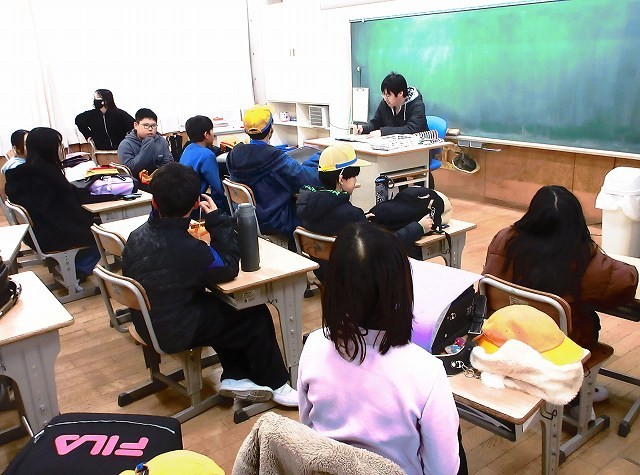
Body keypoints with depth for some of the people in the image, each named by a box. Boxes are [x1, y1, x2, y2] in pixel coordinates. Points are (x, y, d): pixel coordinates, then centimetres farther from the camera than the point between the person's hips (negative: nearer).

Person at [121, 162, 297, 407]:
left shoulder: (137, 236, -8)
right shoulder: (190, 250, -31)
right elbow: (229, 267, -14)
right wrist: (218, 220, -12)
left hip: (146, 323, 8)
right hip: (175, 332, -8)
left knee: (220, 306, 25)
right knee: (257, 316, 3)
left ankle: (234, 377, 22)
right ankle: (274, 385, 20)